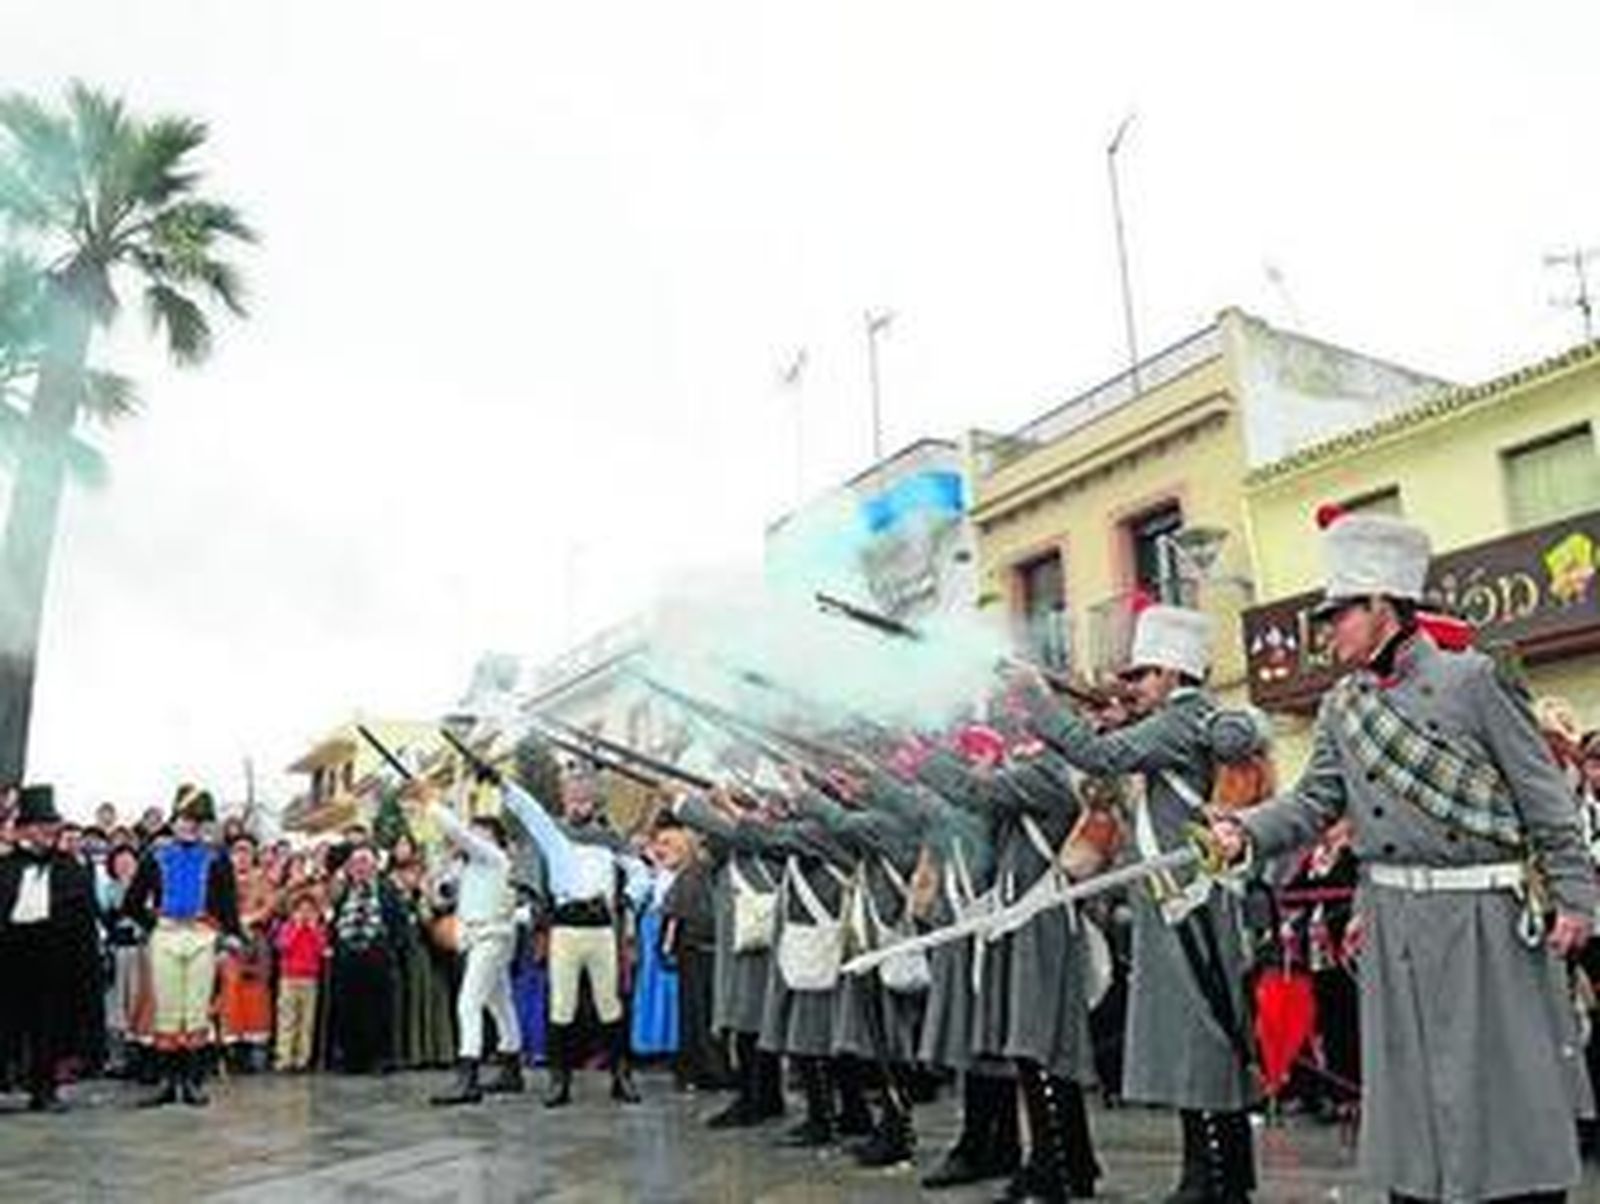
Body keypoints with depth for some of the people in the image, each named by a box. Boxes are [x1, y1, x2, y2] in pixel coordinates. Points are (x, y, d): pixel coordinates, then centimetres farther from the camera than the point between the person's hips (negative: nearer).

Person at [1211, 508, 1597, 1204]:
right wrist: (1247, 833, -13)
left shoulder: (1473, 677, -5)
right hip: (1395, 923, 4)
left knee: (1508, 1076, 4)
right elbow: (1316, 800, 5)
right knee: (1405, 1079, 10)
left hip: (1486, 918, -4)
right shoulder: (1342, 706, 9)